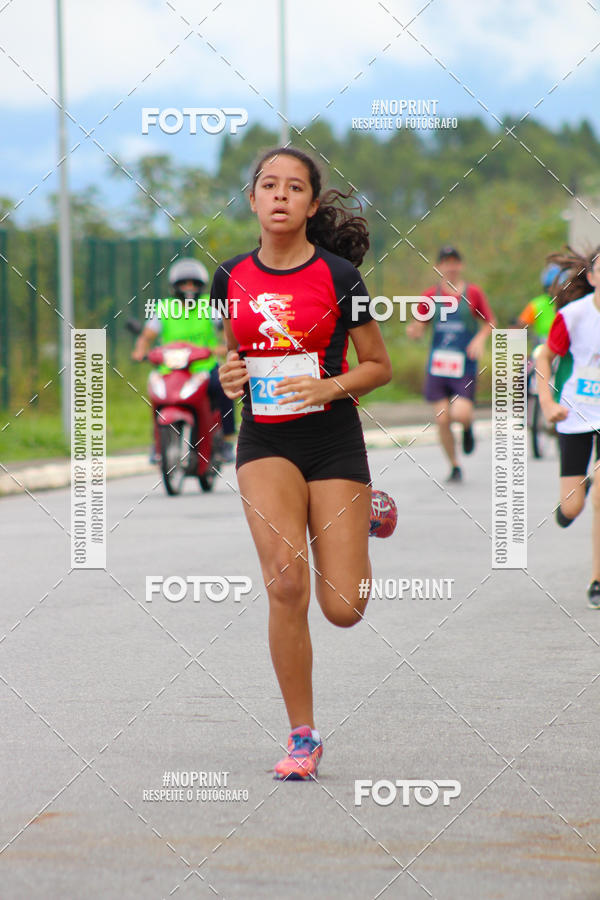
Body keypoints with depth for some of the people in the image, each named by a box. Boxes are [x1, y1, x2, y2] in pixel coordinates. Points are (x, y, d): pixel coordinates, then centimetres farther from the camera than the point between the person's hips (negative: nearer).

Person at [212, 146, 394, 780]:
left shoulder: (339, 276, -6)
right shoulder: (230, 277, 4)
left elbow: (380, 366, 2)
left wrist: (330, 386, -16)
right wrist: (228, 375, -3)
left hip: (333, 439, -1)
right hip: (264, 440, 1)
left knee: (343, 610, -4)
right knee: (286, 584, -22)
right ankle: (302, 738, -8)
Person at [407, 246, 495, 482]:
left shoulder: (473, 293, 2)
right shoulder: (430, 296, 6)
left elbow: (489, 323, 10)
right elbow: (420, 328, 10)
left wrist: (481, 339, -10)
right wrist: (414, 331, -14)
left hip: (464, 366, -2)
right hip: (437, 365, 2)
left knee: (461, 414, -20)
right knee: (442, 420, -3)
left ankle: (468, 427, 18)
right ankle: (454, 467, 14)